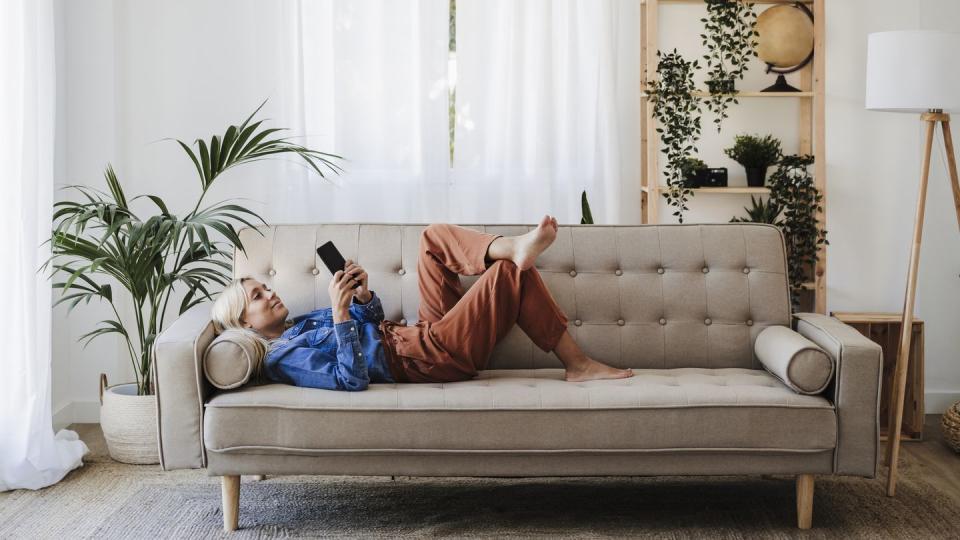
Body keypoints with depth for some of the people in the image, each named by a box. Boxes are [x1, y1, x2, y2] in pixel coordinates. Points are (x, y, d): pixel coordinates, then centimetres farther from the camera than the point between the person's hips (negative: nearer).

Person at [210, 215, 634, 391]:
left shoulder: (303, 324, 21)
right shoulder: (282, 359, -10)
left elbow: (372, 320, 22)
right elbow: (351, 379, -25)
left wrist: (362, 293, -1)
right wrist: (340, 311, -27)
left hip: (422, 335, 10)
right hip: (427, 359, -10)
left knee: (435, 236, 7)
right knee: (512, 273, -16)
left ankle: (511, 247, -18)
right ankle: (576, 363, -8)